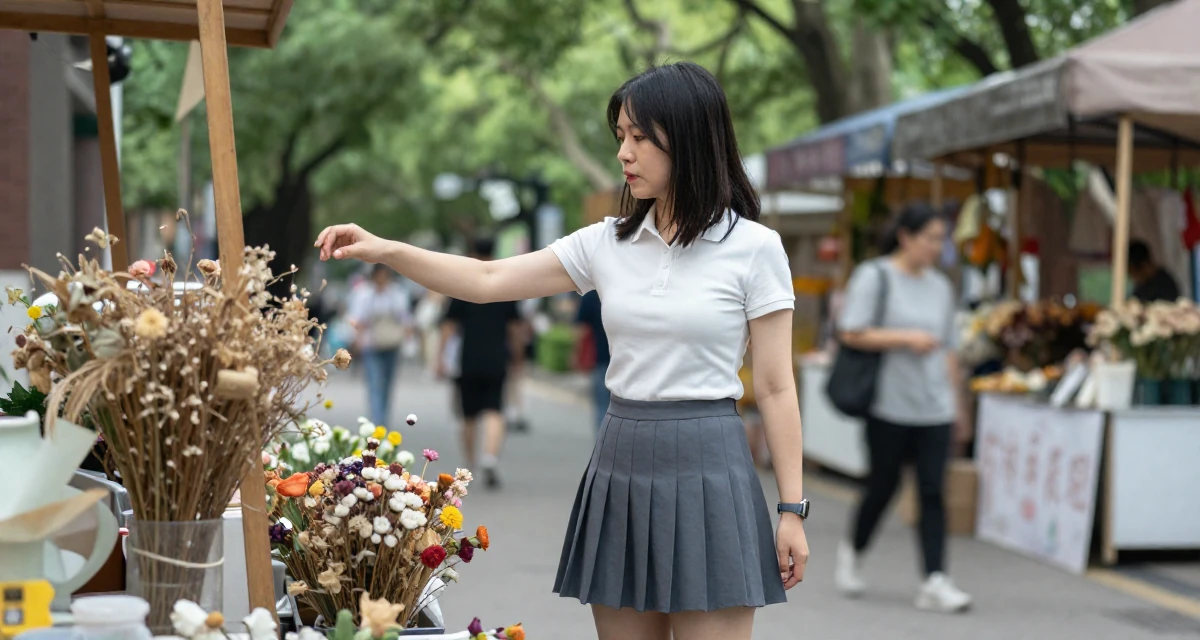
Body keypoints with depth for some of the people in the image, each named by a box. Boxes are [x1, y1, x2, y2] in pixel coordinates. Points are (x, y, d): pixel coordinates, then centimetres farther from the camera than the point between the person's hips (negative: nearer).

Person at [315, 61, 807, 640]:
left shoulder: (753, 247, -4)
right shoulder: (607, 245, 8)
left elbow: (776, 389, -3)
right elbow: (488, 281, 6)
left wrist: (793, 508, -4)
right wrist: (386, 251, -5)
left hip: (706, 469, -4)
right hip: (620, 467, 5)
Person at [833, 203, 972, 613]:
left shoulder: (940, 286, 14)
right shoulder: (874, 276, -4)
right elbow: (851, 333, -12)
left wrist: (954, 399, 19)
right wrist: (906, 338, -16)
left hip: (934, 409, 5)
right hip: (889, 406, -4)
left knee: (933, 491, -4)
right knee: (883, 486, 5)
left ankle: (935, 582, -6)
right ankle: (851, 553, 31)